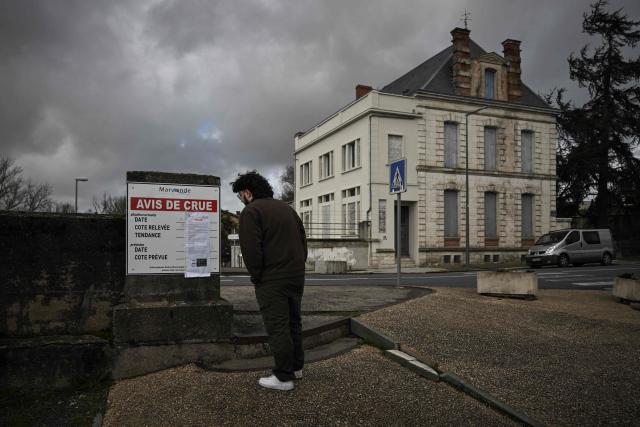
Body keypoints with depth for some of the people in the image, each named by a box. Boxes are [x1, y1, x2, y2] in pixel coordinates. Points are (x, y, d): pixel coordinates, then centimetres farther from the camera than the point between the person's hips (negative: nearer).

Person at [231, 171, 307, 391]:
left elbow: (251, 249, -17)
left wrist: (255, 277, -5)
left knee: (278, 328, 0)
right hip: (297, 276, 8)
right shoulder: (287, 208, 16)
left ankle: (284, 377, 7)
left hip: (272, 281, -8)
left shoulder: (251, 211, -9)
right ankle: (296, 367, 30)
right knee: (293, 323, 18)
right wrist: (297, 267, 16)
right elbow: (303, 242, 16)